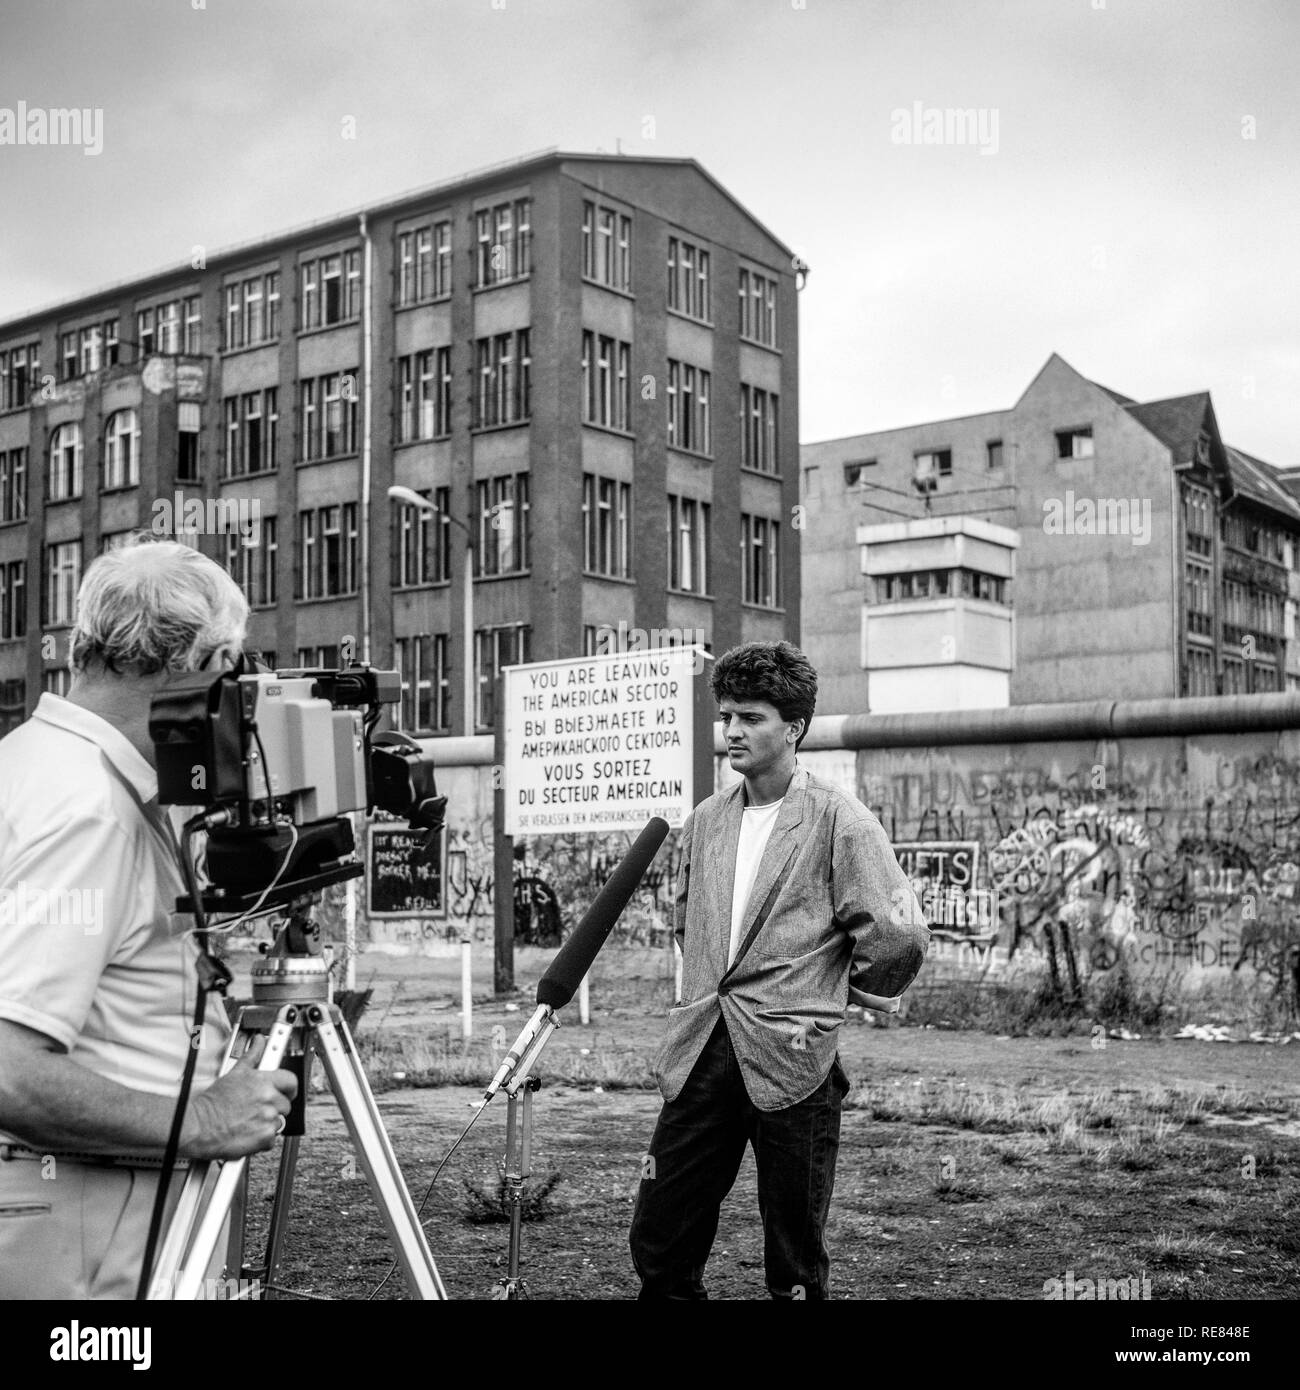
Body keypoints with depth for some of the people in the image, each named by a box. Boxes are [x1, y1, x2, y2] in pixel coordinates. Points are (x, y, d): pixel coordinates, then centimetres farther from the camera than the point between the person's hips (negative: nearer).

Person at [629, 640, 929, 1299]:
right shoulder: (705, 822, 12)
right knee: (657, 1240, 7)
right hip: (701, 1053, 6)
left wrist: (845, 996, 3)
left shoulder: (840, 823, -7)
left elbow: (899, 937, -9)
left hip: (791, 1056, -5)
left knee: (796, 1265, 5)